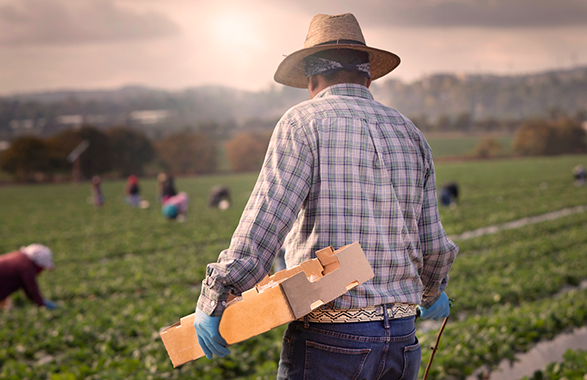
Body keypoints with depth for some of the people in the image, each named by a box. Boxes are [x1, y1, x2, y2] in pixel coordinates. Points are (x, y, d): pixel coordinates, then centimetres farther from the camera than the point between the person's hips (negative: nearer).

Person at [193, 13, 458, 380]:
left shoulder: (303, 123, -4)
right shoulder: (410, 133, 12)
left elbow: (264, 225, -15)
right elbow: (433, 246, 14)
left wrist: (213, 302, -8)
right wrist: (433, 292, 34)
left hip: (328, 340, -6)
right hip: (401, 339, 6)